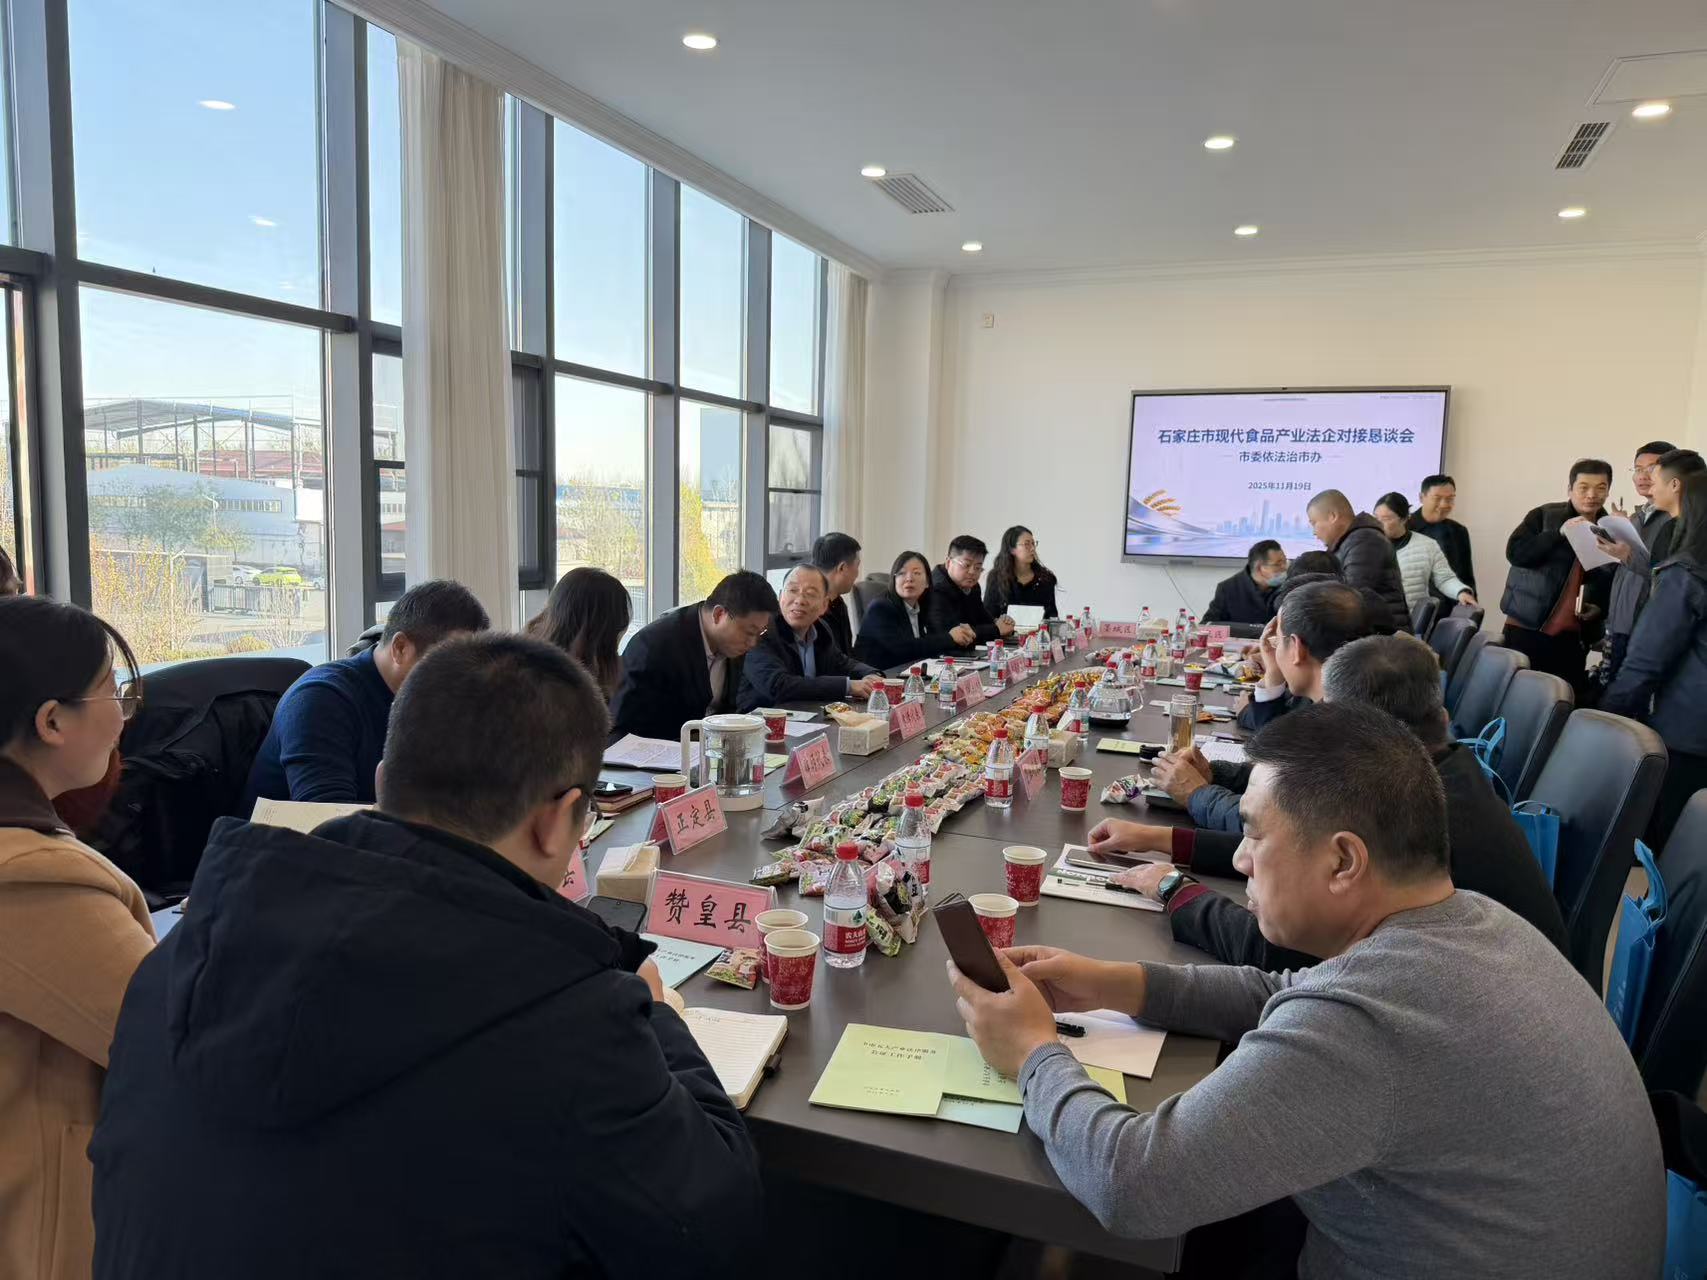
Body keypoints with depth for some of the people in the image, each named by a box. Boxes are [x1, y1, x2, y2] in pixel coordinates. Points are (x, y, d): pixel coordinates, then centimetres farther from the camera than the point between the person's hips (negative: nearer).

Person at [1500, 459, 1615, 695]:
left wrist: (1600, 607, -4)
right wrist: (1559, 533, -19)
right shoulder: (1543, 515, 1)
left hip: (1573, 636, 2)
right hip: (1528, 627, -2)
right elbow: (1515, 552, -11)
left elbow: (1614, 585, 15)